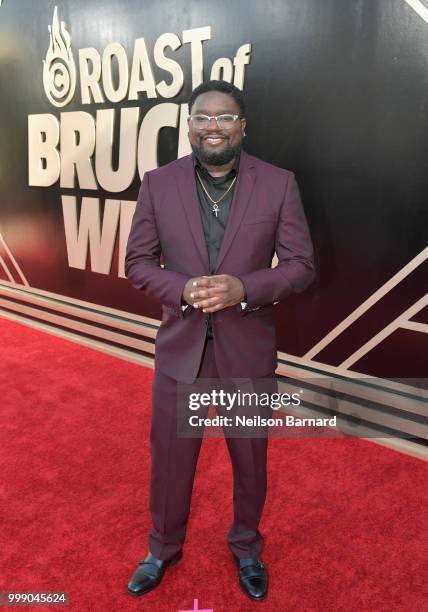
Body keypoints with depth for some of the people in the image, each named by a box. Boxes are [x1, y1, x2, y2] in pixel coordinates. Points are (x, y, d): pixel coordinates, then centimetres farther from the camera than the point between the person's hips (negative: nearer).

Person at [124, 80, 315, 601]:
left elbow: (301, 265, -5)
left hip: (248, 350, 0)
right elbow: (136, 262, 0)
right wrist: (181, 288, -20)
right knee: (169, 457, 15)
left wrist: (245, 288, -22)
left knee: (250, 459, 18)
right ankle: (163, 549, 43)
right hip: (180, 348, 1)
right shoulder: (158, 183, -2)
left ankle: (246, 547, 45)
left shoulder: (279, 184, -5)